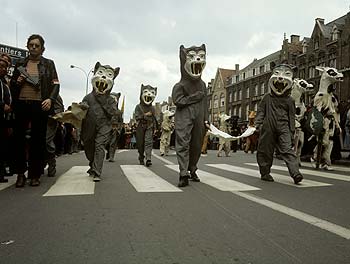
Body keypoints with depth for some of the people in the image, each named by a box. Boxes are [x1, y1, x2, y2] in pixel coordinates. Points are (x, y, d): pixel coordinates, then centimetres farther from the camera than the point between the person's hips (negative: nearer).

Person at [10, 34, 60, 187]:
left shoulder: (48, 64, 7)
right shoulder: (20, 63, 15)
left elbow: (55, 84, 1)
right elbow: (12, 84, 21)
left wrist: (50, 99, -16)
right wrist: (17, 82, -2)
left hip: (39, 105, -3)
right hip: (21, 104, 3)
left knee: (38, 140, 2)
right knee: (18, 138, 2)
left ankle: (35, 174, 11)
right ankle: (20, 173, 15)